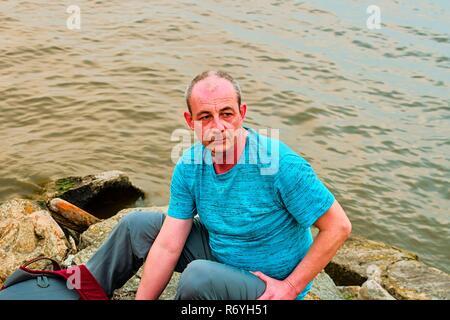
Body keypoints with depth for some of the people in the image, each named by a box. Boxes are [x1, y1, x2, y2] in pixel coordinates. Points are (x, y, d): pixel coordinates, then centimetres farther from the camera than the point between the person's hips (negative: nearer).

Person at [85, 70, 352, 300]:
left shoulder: (280, 164, -30)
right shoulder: (190, 166, -11)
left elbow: (339, 227, -22)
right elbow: (168, 247, -9)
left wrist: (291, 287, -21)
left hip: (269, 284, -6)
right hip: (219, 251, 6)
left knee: (199, 276, -35)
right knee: (136, 226, 3)